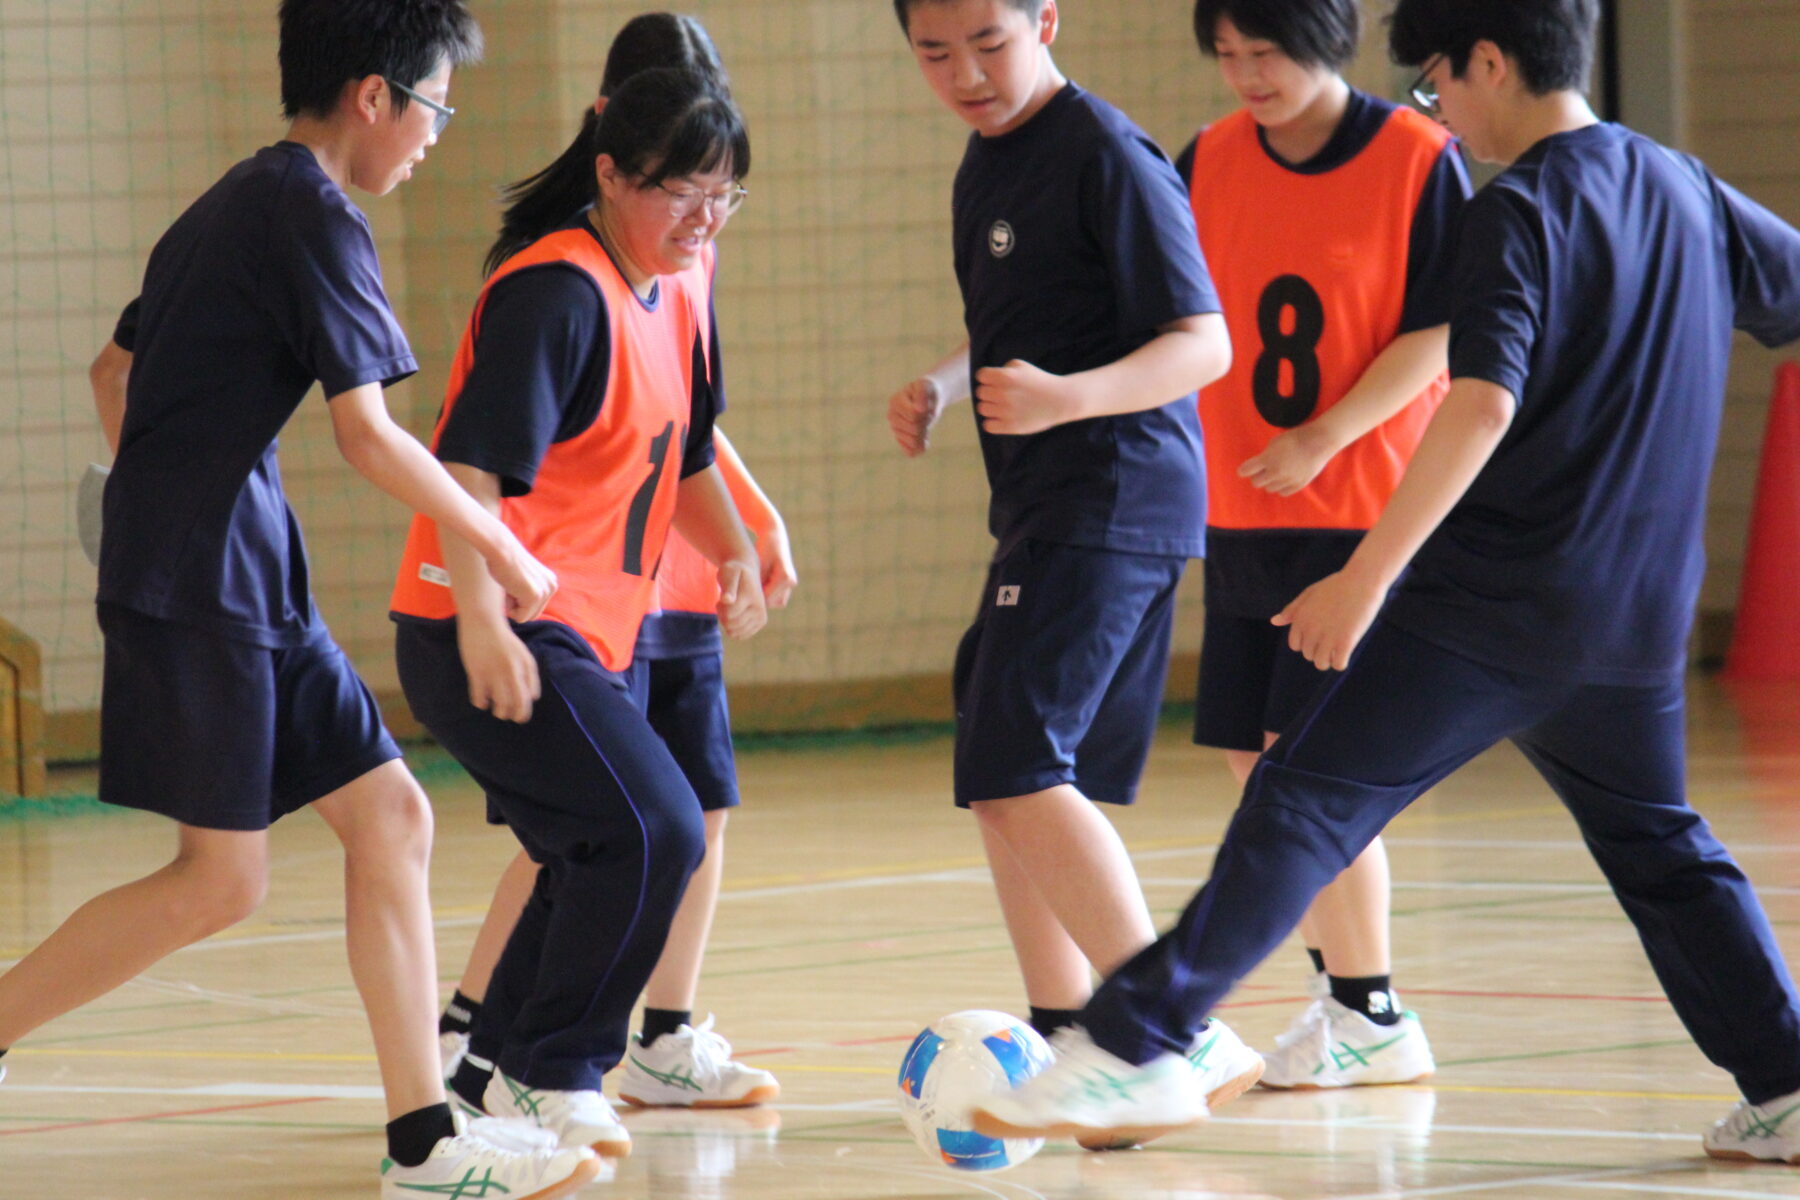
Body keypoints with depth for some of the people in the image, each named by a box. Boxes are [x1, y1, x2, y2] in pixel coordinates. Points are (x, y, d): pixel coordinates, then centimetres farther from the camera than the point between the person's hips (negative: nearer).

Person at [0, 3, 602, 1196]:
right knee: (220, 879, -8)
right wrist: (499, 548, -5)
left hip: (253, 582, 10)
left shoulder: (234, 204, 17)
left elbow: (116, 368, 24)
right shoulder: (316, 215, -12)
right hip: (204, 582, -10)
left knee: (389, 816, 5)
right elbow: (367, 431, -15)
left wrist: (150, 519, 29)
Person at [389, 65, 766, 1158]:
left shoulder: (676, 300, 12)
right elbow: (472, 463, -25)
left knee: (604, 856, 18)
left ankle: (495, 1079, 30)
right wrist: (483, 618, -34)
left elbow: (683, 455, 26)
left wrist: (735, 552, 9)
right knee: (654, 831, -18)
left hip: (585, 637, 10)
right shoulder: (557, 294, -17)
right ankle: (553, 1076, -6)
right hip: (492, 638, -10)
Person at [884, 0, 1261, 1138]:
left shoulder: (1108, 158, -14)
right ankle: (1060, 1038, 23)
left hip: (1114, 493, -10)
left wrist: (1069, 396, -33)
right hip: (1045, 505, 10)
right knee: (1004, 777, 14)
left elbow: (1203, 346, -18)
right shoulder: (986, 164, 15)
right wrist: (943, 386, 9)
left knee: (1016, 768, -19)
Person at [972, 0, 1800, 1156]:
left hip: (1497, 603, -7)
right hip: (1640, 612, 7)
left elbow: (1481, 407, -24)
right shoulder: (1684, 188, 9)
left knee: (1305, 801, -8)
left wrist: (1369, 575, -26)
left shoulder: (1520, 212, -12)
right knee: (1658, 845, 22)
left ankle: (1136, 1042, -13)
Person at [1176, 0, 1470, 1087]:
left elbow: (1439, 336, -11)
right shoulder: (1210, 162, 5)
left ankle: (1373, 1018, -1)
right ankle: (1344, 985, 20)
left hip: (1367, 509, -6)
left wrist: (1322, 441, -18)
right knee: (1254, 755, 6)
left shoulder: (1421, 160, -9)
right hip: (1240, 510, 6)